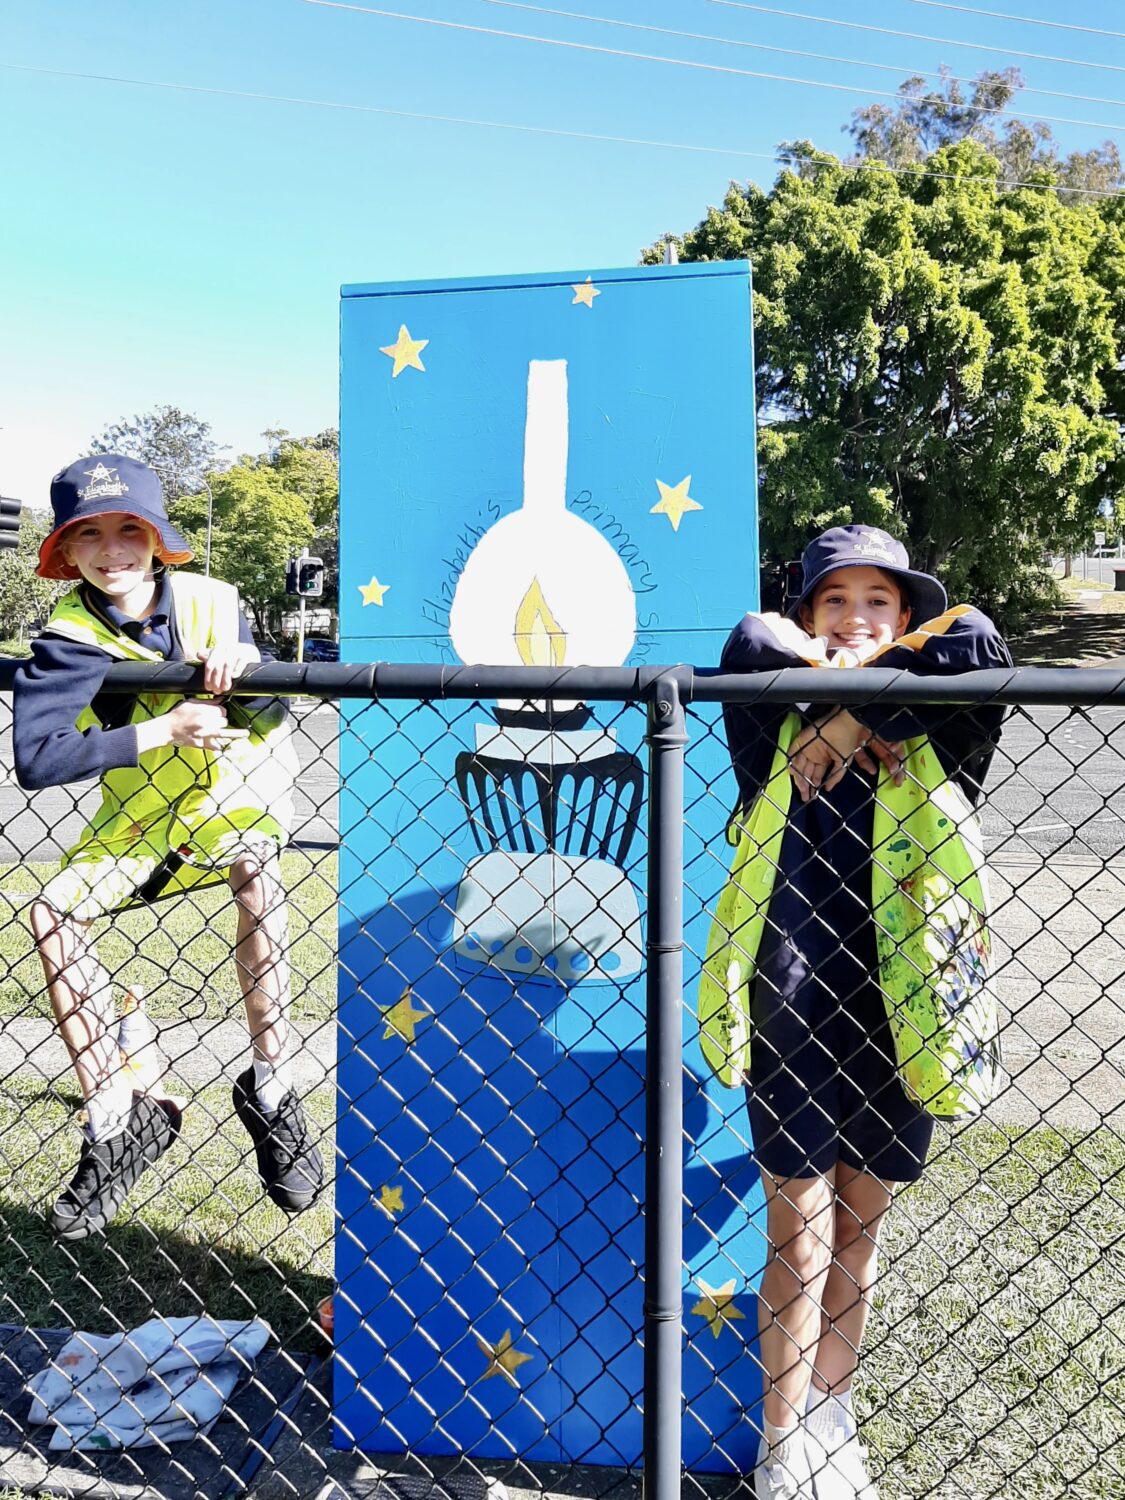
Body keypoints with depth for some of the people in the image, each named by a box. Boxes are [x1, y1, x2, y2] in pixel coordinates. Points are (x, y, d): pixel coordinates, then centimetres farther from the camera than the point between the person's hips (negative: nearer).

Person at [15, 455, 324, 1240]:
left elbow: (270, 714, -14)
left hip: (235, 799, -1)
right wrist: (163, 731, -34)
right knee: (54, 909, -20)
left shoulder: (211, 602, -11)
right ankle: (117, 1119, -8)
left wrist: (240, 669, -36)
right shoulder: (71, 633, -16)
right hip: (139, 819, 1)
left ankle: (270, 1090, -21)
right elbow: (35, 760, -30)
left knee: (256, 870, -33)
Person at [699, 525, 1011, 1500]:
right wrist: (832, 684, -12)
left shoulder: (932, 742, 4)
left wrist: (858, 713, -16)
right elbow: (752, 642, -17)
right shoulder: (783, 731, 2)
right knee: (800, 1234, 4)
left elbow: (977, 644, -15)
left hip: (897, 1012, 2)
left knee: (860, 1226, 16)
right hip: (793, 1007, -2)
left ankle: (830, 1414, 38)